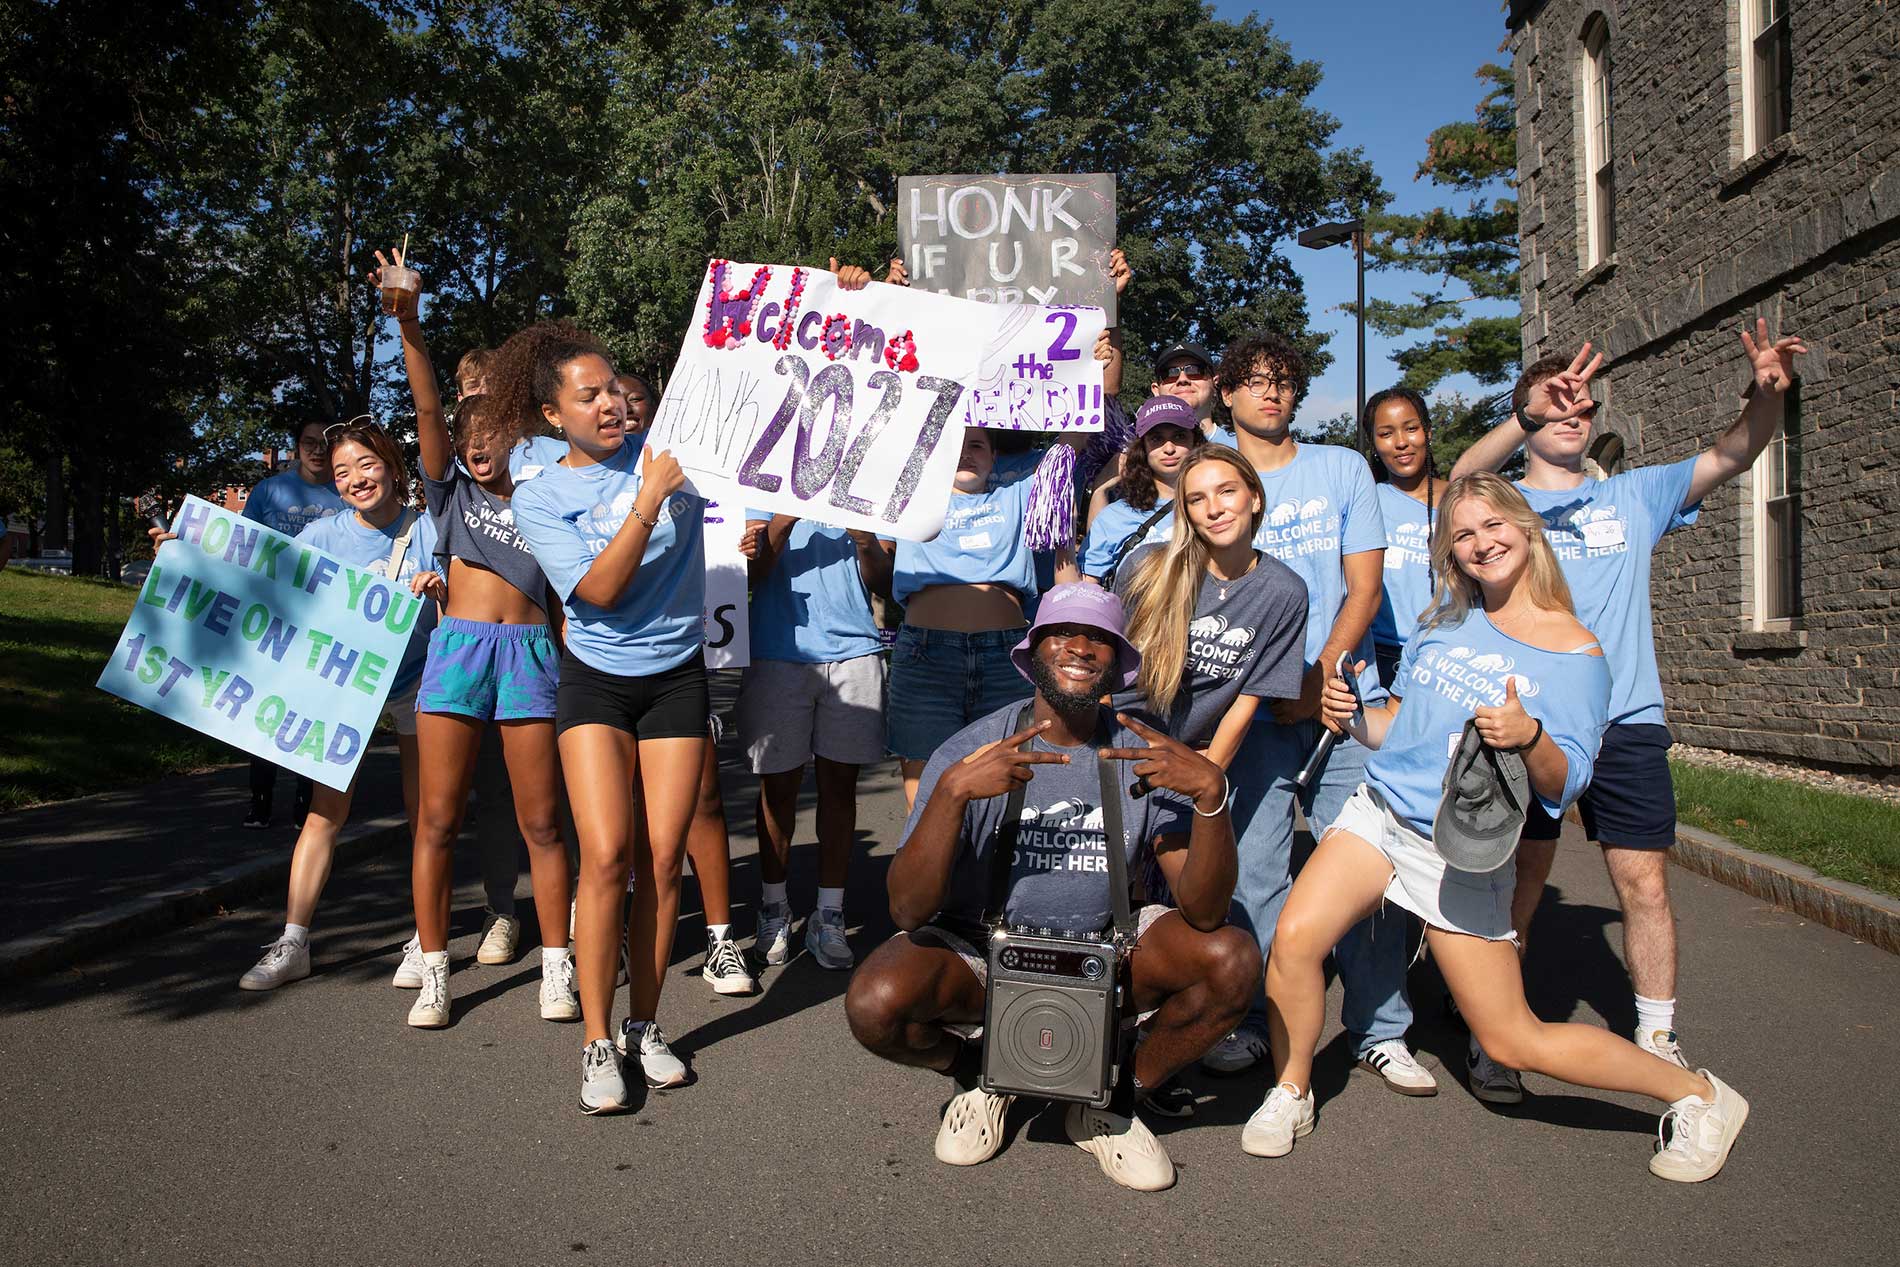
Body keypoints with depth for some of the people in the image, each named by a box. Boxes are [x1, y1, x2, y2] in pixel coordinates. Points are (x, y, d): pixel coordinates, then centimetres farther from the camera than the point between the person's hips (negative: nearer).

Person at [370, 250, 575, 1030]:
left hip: (530, 654, -1)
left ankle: (557, 969, 11)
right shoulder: (451, 489, 12)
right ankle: (433, 972, 11)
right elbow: (427, 409, -2)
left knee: (540, 821, 2)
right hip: (457, 646, 1)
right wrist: (408, 324, -14)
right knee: (437, 817, 1)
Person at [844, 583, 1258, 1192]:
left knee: (1233, 959, -23)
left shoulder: (1147, 756, -10)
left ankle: (1112, 1097, 4)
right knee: (874, 1003, -29)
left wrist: (1211, 792, -34)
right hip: (983, 952, -1)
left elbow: (1204, 912, -19)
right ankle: (979, 1076, 8)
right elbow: (908, 912, -23)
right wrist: (953, 791, -37)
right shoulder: (969, 753, -15)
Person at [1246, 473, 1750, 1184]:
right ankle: (1290, 1096, 4)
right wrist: (1355, 717, -4)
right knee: (1295, 938, -20)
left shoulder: (1576, 653, -5)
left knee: (1514, 1041, 1)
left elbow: (1566, 785, -10)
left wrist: (1529, 737, -30)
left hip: (1462, 850, -4)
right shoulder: (1447, 619, 8)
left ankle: (1698, 1095, 24)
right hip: (1378, 811, 4)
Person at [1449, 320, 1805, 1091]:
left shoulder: (1634, 496, 17)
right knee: (1522, 875, 1)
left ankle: (1657, 1039, 17)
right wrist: (1528, 414, -31)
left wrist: (1765, 396, -12)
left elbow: (1728, 458, 7)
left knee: (1644, 879, 3)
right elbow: (1464, 477, -16)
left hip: (1626, 717, 3)